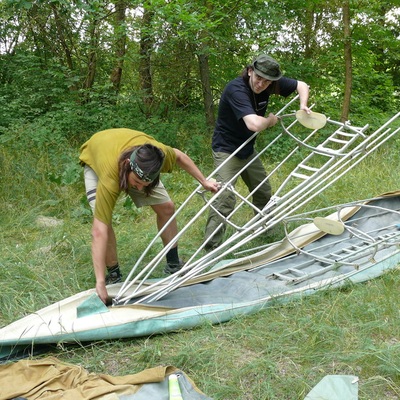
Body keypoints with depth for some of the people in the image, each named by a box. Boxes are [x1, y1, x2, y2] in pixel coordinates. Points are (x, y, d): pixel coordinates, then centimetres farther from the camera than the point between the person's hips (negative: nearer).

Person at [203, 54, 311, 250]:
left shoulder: (270, 83, -8)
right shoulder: (236, 89, -29)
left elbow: (302, 85, 6)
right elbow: (255, 124, -41)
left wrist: (303, 105, -14)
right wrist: (271, 120, -20)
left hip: (248, 149, 8)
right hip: (227, 150, -8)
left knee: (263, 191, 18)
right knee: (225, 198, -20)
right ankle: (210, 248, -16)